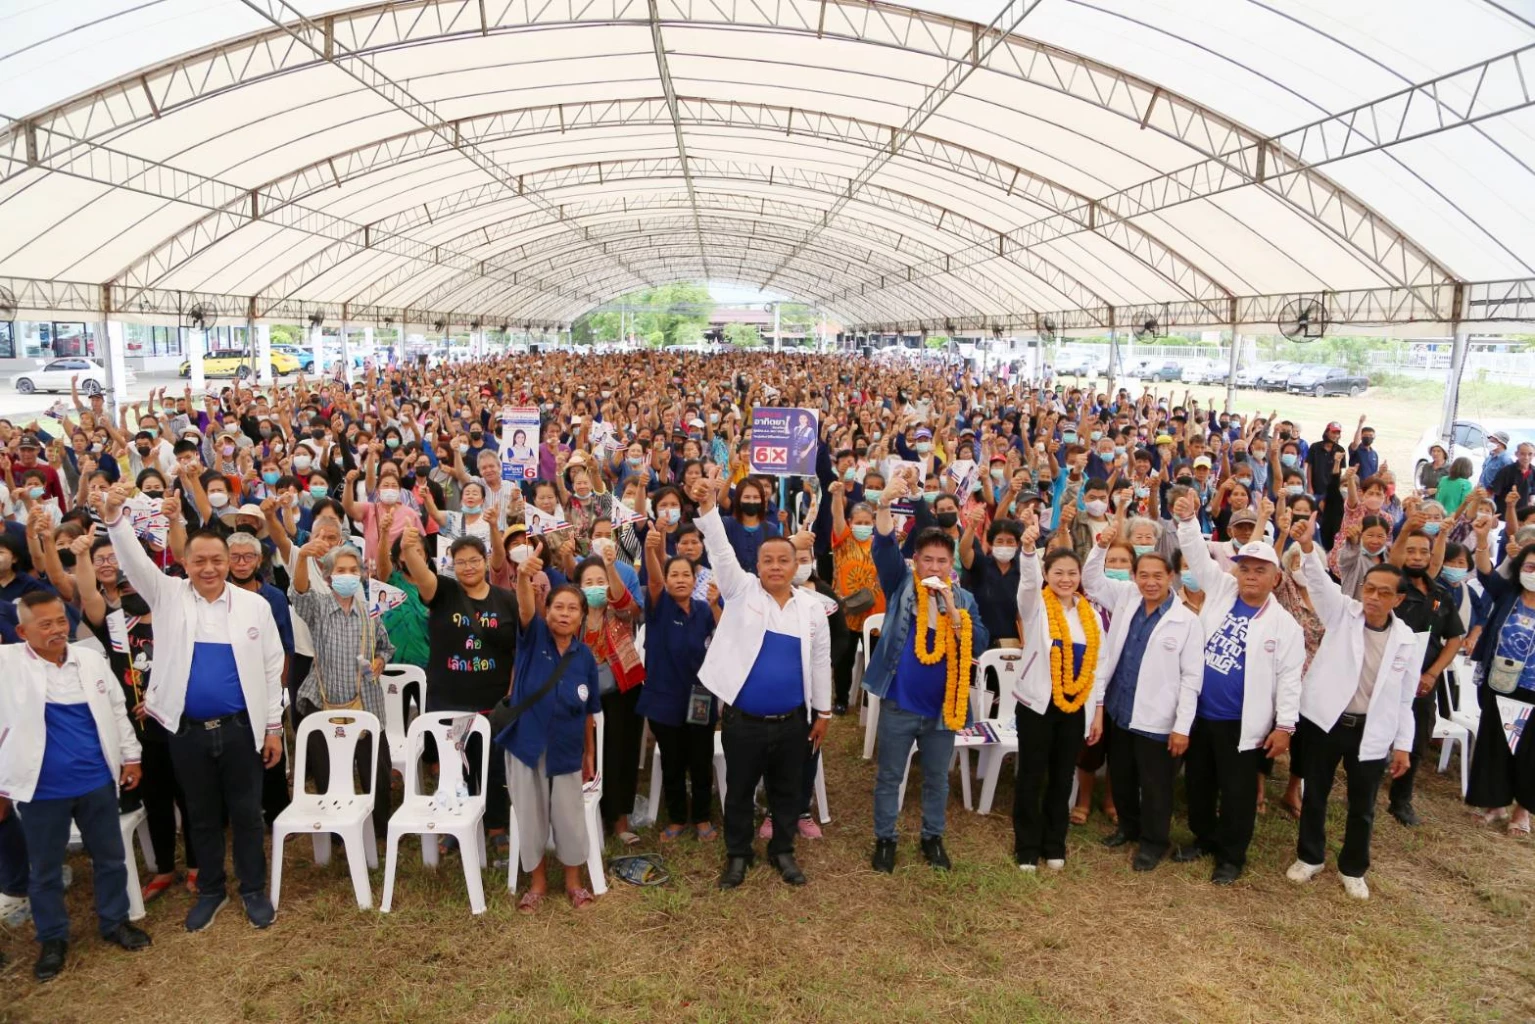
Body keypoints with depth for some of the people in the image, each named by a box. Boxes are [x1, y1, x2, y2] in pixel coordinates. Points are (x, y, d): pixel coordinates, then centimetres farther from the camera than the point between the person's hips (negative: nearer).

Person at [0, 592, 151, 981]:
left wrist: (130, 755, 10)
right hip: (41, 789, -2)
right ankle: (53, 939, 31)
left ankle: (115, 921, 34)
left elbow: (117, 710, 10)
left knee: (110, 857, 15)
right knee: (44, 869, 13)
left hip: (97, 782, 3)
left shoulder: (92, 660, 2)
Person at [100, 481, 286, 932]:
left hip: (240, 727, -1)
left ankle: (254, 890, 25)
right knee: (201, 816, 15)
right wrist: (114, 517, -33)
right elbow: (134, 561, -15)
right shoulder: (168, 596, 1)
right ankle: (210, 890, 32)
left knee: (246, 813, 9)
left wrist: (274, 727, 1)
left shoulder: (254, 605, -2)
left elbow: (272, 668, 1)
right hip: (187, 730, 1)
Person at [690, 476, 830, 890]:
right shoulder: (741, 590, -5)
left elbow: (820, 661, 7)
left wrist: (823, 712, 9)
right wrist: (709, 507, -33)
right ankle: (738, 854, 31)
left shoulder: (812, 607, 2)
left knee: (786, 790, 16)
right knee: (739, 790, 13)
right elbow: (721, 553, -19)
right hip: (743, 720, -2)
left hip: (791, 721, 2)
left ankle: (782, 851, 36)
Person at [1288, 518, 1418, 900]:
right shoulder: (1343, 613, -5)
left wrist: (1403, 744, 3)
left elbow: (1404, 699, 5)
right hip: (1325, 721, -1)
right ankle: (1310, 857, 32)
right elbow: (1321, 581, -25)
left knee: (1362, 806, 12)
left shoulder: (1404, 639, 0)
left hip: (1372, 731, 1)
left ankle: (1353, 868, 32)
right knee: (1314, 796, 13)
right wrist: (1308, 547, -44)